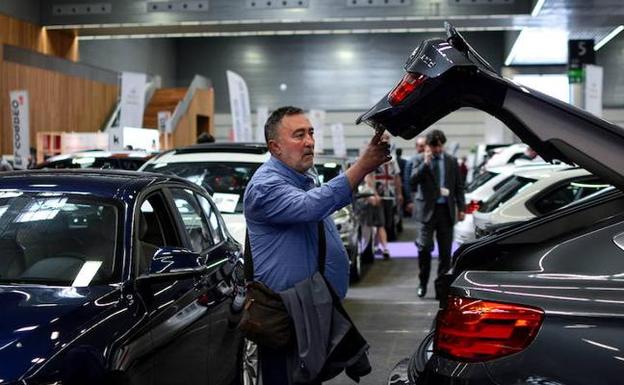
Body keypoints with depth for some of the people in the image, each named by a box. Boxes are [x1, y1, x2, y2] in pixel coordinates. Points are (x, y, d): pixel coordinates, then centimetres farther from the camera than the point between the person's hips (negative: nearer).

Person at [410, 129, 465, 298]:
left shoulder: (451, 161, 8)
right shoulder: (420, 161, 1)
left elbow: (459, 186, 11)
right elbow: (413, 180, -13)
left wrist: (461, 208, 5)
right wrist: (425, 162, -19)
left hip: (446, 210, 2)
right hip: (428, 209, -2)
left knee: (445, 251, 5)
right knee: (425, 247, -6)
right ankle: (423, 283, 10)